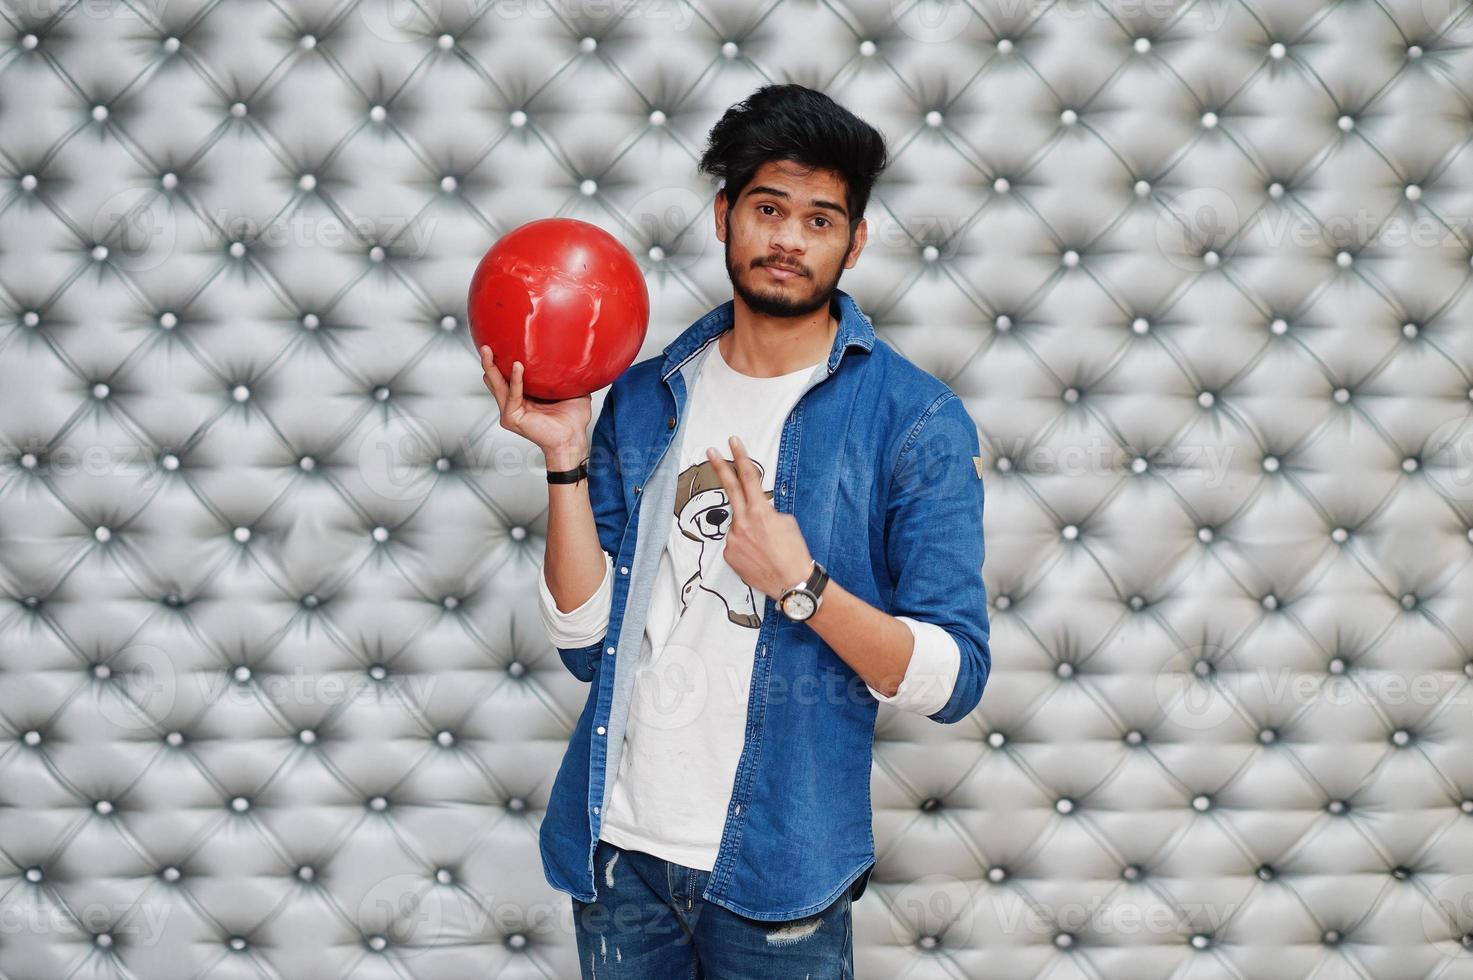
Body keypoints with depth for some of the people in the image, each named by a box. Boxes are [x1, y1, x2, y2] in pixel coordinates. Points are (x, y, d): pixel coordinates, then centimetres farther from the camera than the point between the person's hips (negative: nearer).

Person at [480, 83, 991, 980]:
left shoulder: (916, 420, -7)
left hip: (776, 869, -3)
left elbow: (954, 680, -10)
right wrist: (568, 462, -9)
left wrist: (798, 583, -22)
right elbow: (588, 642, 0)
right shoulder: (647, 398, 4)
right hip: (617, 847, 3)